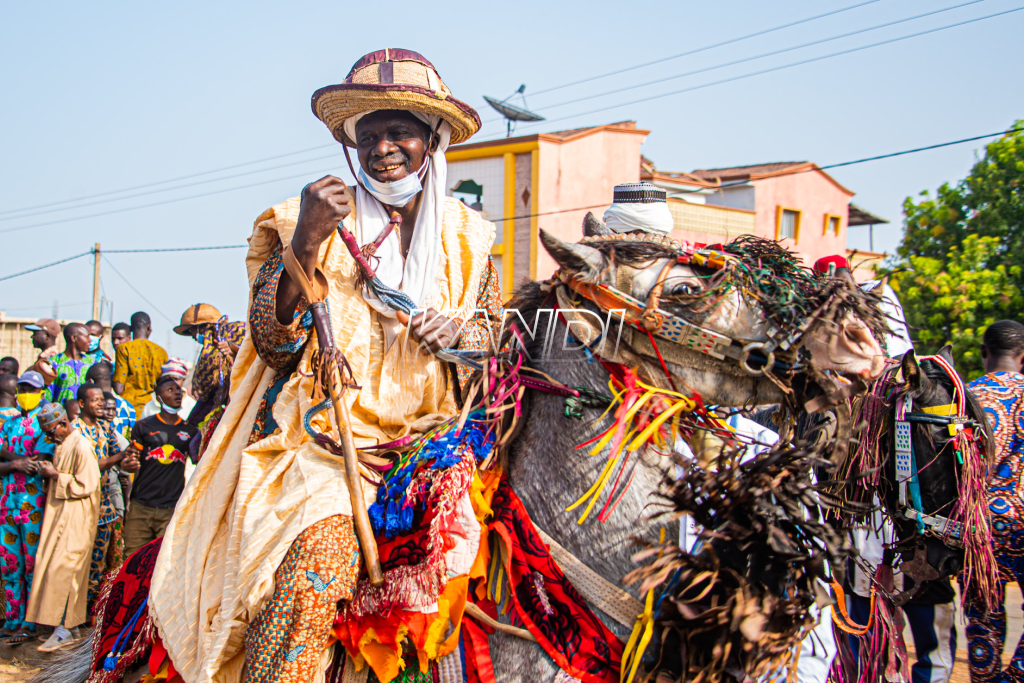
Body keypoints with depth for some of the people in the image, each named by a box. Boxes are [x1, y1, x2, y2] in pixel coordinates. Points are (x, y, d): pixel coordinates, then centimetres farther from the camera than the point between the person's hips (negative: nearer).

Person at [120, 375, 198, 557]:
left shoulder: (189, 429, 11)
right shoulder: (144, 426, 7)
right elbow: (132, 460, 7)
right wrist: (126, 465, -15)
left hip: (172, 509, 1)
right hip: (141, 507, 0)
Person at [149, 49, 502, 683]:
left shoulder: (469, 237, 12)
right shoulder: (315, 218, 5)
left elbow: (496, 337, 15)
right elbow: (274, 345, -3)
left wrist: (461, 332, -9)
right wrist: (305, 244, -17)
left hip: (428, 440, 3)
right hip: (324, 435, -3)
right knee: (318, 558, -28)